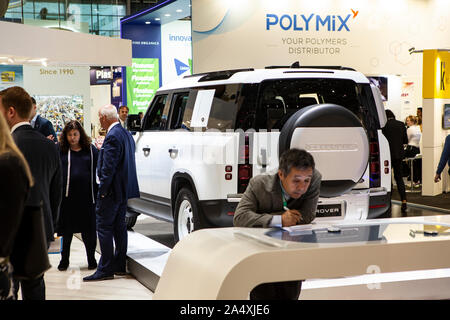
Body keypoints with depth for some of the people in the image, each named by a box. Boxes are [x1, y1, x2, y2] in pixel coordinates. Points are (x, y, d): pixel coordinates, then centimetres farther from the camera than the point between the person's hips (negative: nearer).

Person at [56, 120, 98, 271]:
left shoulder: (91, 150, 6)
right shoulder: (60, 151, 4)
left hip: (86, 196, 0)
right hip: (67, 196, 0)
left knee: (88, 230, 6)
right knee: (67, 230, 10)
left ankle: (91, 258, 21)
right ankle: (64, 260, 23)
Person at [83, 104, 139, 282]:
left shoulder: (112, 136, -18)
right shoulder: (126, 134, 12)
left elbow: (108, 167, -21)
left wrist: (102, 190, -16)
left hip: (112, 190, -10)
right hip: (125, 189, 10)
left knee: (104, 227, -5)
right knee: (119, 226, 14)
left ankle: (105, 269, -4)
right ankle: (119, 265, 20)